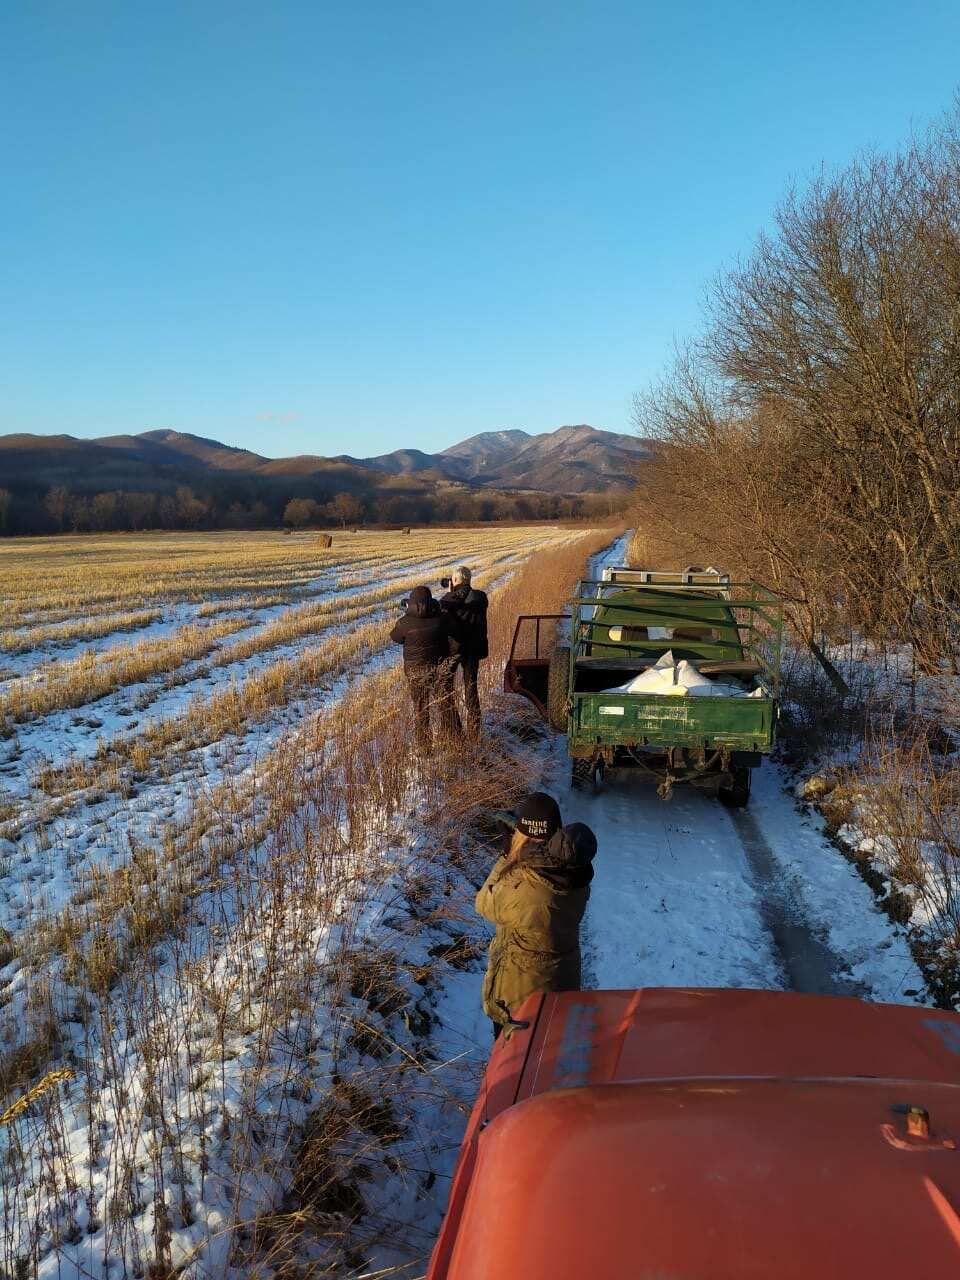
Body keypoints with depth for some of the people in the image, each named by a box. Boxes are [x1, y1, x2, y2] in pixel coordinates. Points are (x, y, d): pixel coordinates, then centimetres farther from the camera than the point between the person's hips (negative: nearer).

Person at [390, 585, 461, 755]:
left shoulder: (405, 622, -14)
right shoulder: (441, 618, -10)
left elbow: (395, 637, 4)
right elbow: (455, 631, 6)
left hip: (416, 671, -1)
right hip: (441, 668, 1)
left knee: (421, 710, 11)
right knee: (446, 706, 12)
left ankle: (425, 748, 14)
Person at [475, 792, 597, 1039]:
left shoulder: (517, 886, -33)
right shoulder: (577, 876, -16)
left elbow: (484, 905, -13)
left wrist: (505, 861, -7)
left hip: (519, 990, -5)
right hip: (563, 983, 5)